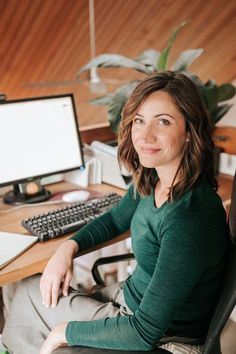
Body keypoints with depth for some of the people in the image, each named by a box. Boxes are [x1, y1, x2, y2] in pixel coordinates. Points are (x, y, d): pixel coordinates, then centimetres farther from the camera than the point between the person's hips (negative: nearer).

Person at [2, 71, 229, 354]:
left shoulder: (189, 217, -33)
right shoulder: (151, 181, -6)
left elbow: (146, 331, -28)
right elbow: (115, 219, 15)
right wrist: (69, 246, -2)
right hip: (133, 299, 8)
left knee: (30, 293, 2)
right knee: (30, 288, 14)